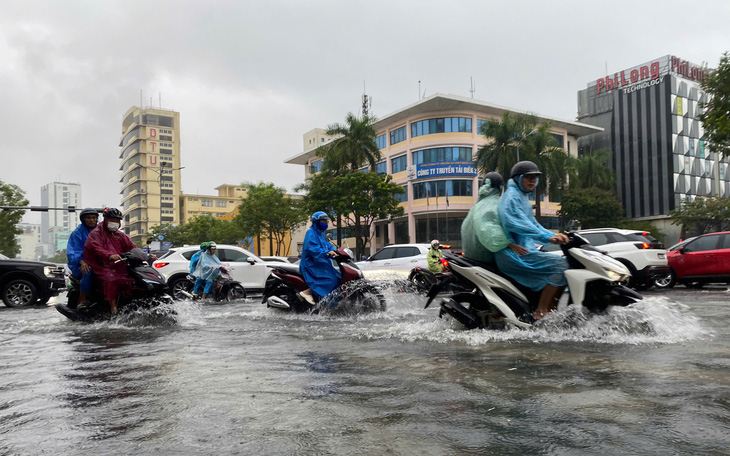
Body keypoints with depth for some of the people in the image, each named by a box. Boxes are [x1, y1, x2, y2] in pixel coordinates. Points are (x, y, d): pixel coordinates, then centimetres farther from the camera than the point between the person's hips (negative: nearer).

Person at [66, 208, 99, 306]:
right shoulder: (78, 232, 0)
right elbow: (72, 251, -9)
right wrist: (82, 262, -29)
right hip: (79, 264, -5)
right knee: (88, 270, -38)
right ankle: (82, 300, -28)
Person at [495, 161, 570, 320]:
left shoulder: (524, 199, 25)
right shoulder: (512, 196, -8)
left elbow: (533, 224, 30)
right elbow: (514, 222, -26)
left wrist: (556, 236, 15)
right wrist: (547, 237, -34)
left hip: (525, 250, 11)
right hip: (514, 254, -11)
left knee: (562, 263, 12)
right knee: (559, 264, -20)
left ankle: (553, 309, 4)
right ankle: (540, 312, -20)